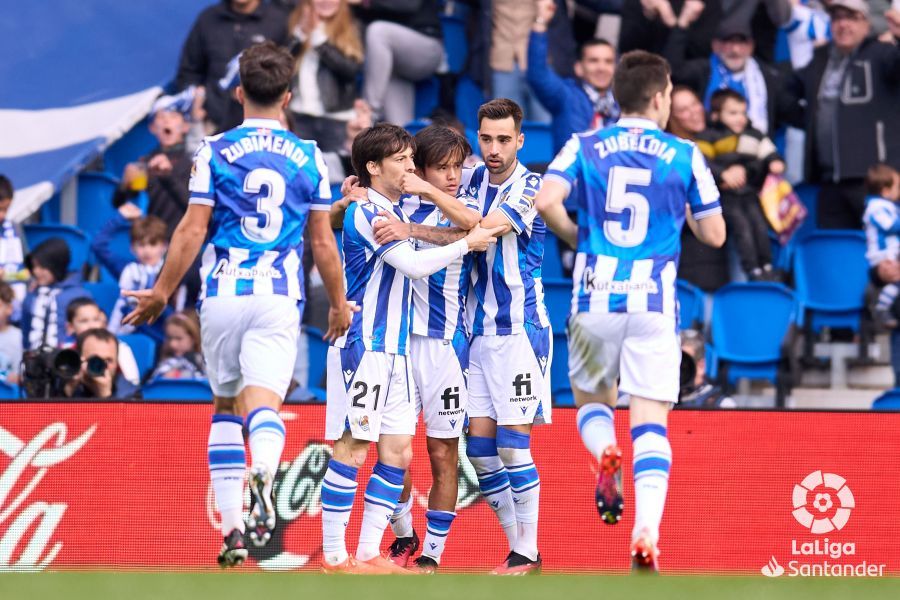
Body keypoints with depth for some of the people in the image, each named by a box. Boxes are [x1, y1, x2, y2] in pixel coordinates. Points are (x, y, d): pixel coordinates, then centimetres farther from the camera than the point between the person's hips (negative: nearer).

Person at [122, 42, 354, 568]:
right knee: (263, 403, -12)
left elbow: (192, 231, -1)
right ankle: (263, 472, -47)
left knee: (226, 406, 16)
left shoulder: (216, 151, 0)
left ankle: (233, 529, 12)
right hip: (280, 298, 0)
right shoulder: (309, 157, 5)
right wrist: (339, 303, 22)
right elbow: (323, 241, 9)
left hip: (223, 293, 0)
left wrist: (162, 292, 10)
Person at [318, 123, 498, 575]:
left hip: (395, 349, 9)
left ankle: (369, 554, 8)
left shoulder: (395, 210, 16)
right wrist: (468, 244, -13)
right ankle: (334, 558, -4)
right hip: (362, 346, -9)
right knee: (351, 449, -7)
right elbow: (414, 264, -20)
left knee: (397, 452, 6)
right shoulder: (367, 212, -13)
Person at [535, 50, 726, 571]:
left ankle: (605, 455, -14)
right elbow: (714, 235, 6)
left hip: (596, 299, 1)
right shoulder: (686, 156, 3)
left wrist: (577, 239, 7)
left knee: (592, 401, 21)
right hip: (655, 303, -1)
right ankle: (647, 535, -20)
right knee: (651, 424, -2)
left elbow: (547, 201, -11)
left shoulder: (584, 147, 5)